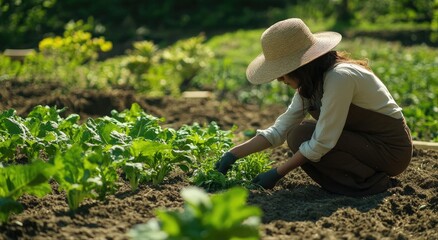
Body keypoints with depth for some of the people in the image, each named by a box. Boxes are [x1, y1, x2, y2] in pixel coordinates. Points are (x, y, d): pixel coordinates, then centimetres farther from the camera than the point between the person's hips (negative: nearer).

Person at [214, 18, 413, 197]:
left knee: (301, 137, -16)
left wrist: (277, 173, -18)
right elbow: (279, 130, 3)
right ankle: (366, 174, 4)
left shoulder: (340, 77, -27)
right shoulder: (311, 83, 2)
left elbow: (322, 142, -25)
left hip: (392, 148, -9)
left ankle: (368, 182, -9)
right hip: (367, 139, 9)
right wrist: (234, 154, -4)